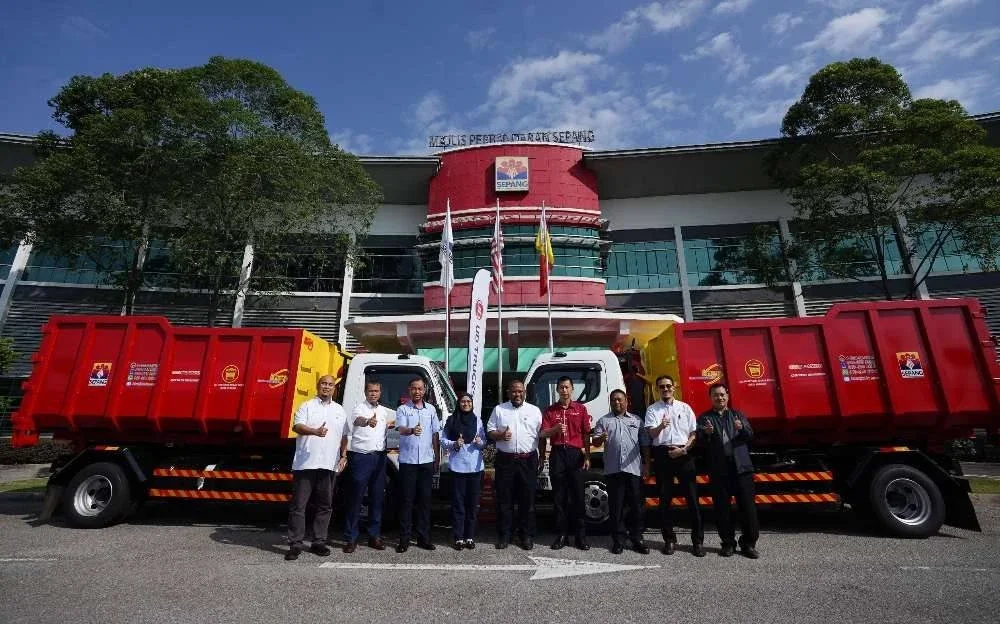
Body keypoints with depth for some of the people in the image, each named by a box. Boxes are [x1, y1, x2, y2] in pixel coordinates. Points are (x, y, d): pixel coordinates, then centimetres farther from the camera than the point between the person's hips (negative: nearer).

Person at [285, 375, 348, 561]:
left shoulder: (340, 411, 15)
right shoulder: (307, 406, 3)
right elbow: (296, 426, -12)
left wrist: (343, 456, 8)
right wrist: (315, 431, -29)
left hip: (329, 465, 4)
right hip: (305, 463, -3)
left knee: (325, 505, 9)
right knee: (299, 505, 1)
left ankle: (319, 542, 19)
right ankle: (295, 544, 10)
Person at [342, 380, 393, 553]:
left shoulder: (384, 411, 13)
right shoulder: (360, 408, -7)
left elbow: (394, 421, 35)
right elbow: (358, 420, -32)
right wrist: (368, 421, -52)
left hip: (379, 457, 6)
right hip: (361, 456, -6)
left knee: (377, 497, 10)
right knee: (356, 498, -1)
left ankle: (375, 536, 20)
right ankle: (351, 538, 8)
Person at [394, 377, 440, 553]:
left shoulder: (431, 409, 10)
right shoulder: (403, 409, 0)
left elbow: (435, 434, 14)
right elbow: (401, 429, -17)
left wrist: (437, 457, 10)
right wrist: (412, 430, -40)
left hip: (427, 460, 3)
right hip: (408, 460, -3)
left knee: (425, 499, 8)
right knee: (407, 500, 1)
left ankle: (423, 538, 17)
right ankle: (404, 539, 10)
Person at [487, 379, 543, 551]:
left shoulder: (534, 411, 7)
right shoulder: (499, 409, 7)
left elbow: (541, 435, 7)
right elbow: (490, 430, 6)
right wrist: (500, 435, -15)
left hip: (528, 461, 0)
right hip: (505, 460, 0)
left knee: (527, 500, 6)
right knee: (504, 499, 5)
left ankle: (527, 536, 18)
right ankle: (504, 535, 17)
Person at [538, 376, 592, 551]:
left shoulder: (581, 409, 7)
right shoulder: (550, 410, 8)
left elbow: (586, 435, 6)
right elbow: (543, 434, 0)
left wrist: (587, 457, 0)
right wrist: (555, 429, -19)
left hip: (576, 454, -1)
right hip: (557, 454, 1)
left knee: (578, 495, 3)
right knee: (559, 496, 5)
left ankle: (581, 535, 13)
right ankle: (561, 535, 16)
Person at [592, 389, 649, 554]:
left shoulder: (636, 420, 14)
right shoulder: (604, 421, 9)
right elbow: (595, 442, 2)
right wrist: (601, 438, -20)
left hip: (634, 469, 1)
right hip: (613, 470, -1)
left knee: (636, 506, 6)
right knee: (616, 506, 4)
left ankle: (637, 539, 18)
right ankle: (618, 540, 14)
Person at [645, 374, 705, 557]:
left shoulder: (685, 408, 10)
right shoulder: (652, 409, 7)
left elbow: (693, 433, 8)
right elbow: (651, 433, -6)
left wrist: (684, 449, -7)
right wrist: (660, 426, -28)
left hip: (683, 454, 0)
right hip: (662, 454, 0)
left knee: (692, 497, -1)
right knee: (665, 498, 5)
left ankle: (698, 540, 9)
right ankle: (670, 540, 16)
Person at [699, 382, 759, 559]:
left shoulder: (738, 415, 16)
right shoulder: (704, 418, 8)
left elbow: (750, 436, 4)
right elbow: (700, 441, -4)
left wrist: (742, 428, -18)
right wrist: (706, 433, -26)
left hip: (742, 467, 1)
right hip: (719, 470, -1)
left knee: (748, 506, 2)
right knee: (722, 508, 4)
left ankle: (748, 544, 14)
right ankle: (728, 543, 16)